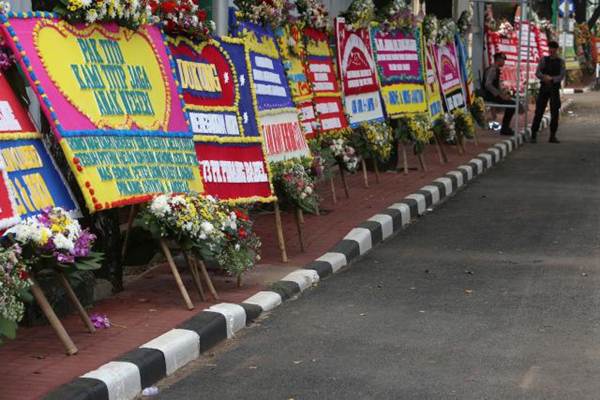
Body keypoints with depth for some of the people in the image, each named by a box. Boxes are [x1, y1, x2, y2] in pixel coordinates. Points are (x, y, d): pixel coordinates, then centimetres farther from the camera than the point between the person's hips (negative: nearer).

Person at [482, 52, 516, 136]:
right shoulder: (492, 70, -17)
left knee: (512, 102, 12)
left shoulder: (497, 70, 15)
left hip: (493, 94, 10)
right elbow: (488, 85, -28)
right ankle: (504, 129, -8)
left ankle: (505, 128, 16)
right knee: (512, 104, -15)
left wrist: (503, 94, 7)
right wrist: (500, 95, -24)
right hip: (489, 96, -10)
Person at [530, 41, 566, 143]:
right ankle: (533, 135, -1)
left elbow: (561, 77, -7)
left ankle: (552, 136, 6)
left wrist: (551, 79, -25)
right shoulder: (543, 59, 4)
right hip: (543, 89, 0)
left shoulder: (561, 62, 3)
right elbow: (537, 74, -5)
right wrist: (545, 77, -26)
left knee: (554, 113, -1)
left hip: (555, 90, 1)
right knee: (539, 112, -5)